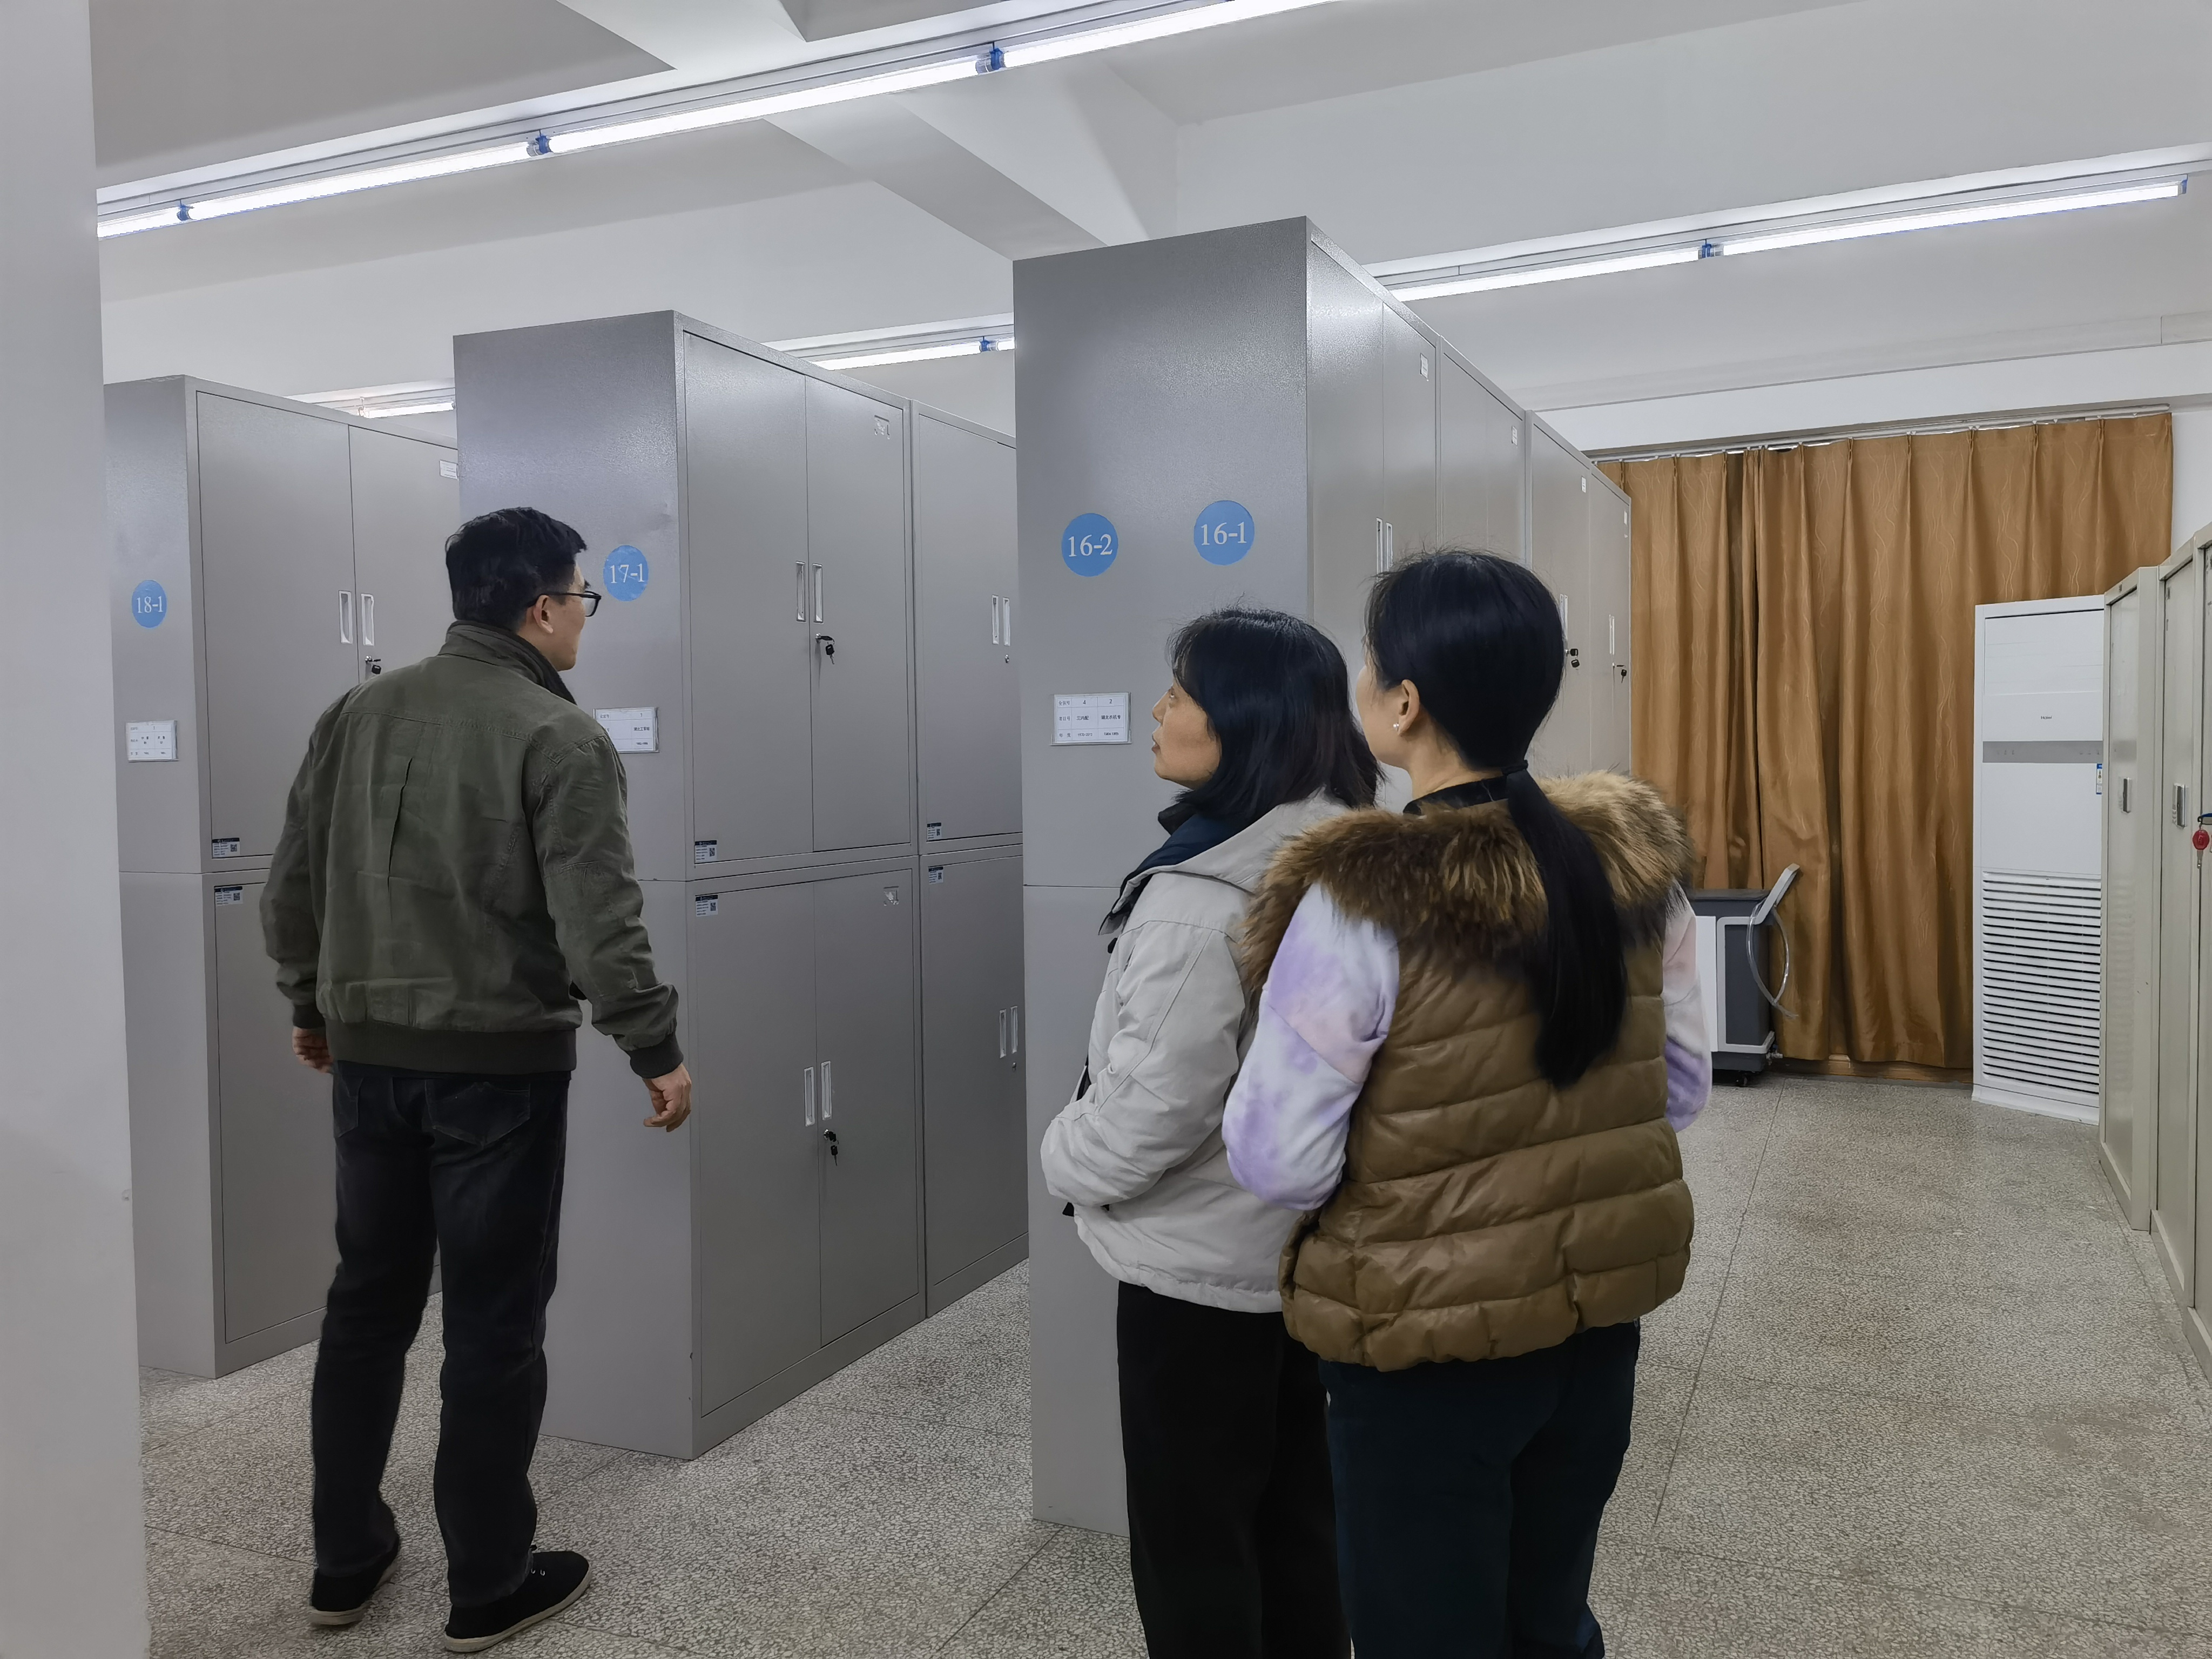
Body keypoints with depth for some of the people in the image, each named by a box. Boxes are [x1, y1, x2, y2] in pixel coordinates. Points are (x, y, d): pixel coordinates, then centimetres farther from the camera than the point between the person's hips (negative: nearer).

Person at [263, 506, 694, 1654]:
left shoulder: (358, 713, 6)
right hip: (499, 1064, -6)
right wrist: (655, 1052, -10)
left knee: (367, 1302, 18)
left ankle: (344, 1560, 30)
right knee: (494, 1323, 5)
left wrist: (312, 1006, 22)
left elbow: (291, 885, 10)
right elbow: (598, 922, -18)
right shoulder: (561, 737, -12)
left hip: (368, 1055, 6)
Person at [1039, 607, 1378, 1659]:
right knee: (1294, 1508, 22)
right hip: (1304, 1235, 9)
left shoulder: (1205, 900, -28)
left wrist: (1067, 1159, -4)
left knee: (1190, 1533, 10)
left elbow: (1153, 1106, -25)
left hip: (1201, 1258, -8)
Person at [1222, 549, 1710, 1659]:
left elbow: (1280, 1165, -20)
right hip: (1599, 1324, 6)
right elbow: (1682, 1087, 5)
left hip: (1430, 1345, -5)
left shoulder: (1363, 902, -25)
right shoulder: (1637, 861, -6)